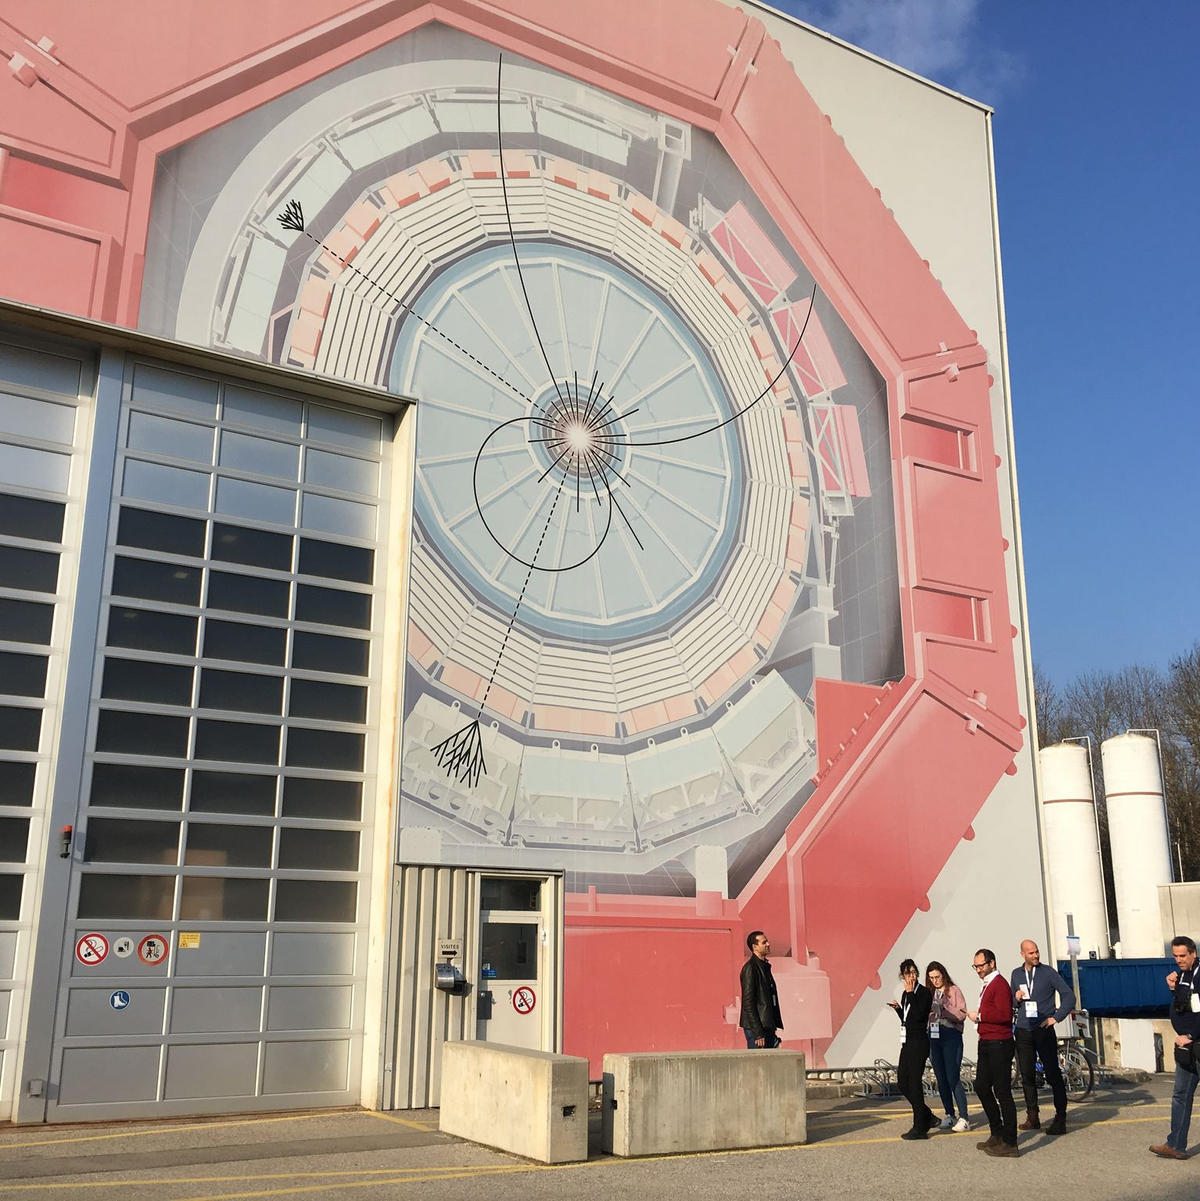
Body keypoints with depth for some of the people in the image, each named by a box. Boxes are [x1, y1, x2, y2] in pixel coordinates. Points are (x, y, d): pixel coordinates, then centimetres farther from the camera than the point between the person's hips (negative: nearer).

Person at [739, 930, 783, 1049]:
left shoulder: (765, 966, 15)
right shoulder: (750, 968, -12)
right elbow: (748, 1003, -16)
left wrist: (776, 1026, 14)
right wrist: (758, 1033, -20)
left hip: (768, 1026, 9)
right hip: (756, 1029, -9)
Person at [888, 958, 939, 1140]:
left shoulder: (924, 992, -11)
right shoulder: (906, 994, 11)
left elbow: (918, 1015, -24)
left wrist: (910, 993, -20)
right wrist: (898, 1007, 2)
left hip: (919, 1042, -8)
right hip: (907, 1042, 9)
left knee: (914, 1083, -5)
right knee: (902, 1081, 11)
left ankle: (920, 1128, 4)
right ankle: (928, 1117, 24)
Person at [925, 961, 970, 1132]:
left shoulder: (954, 990, -2)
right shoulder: (928, 993, 10)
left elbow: (962, 1015, -10)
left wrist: (944, 1005, -17)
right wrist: (928, 1009, -14)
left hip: (951, 1036, -5)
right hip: (933, 1036, 5)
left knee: (953, 1078, -8)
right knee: (941, 1079, 9)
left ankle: (963, 1119, -4)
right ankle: (949, 1115, 19)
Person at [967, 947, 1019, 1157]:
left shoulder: (999, 984, -14)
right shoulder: (987, 985, 18)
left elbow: (1004, 1015, -24)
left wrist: (979, 1016, -17)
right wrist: (978, 1016, 9)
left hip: (998, 1045, -11)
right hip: (986, 1043, 11)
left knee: (1002, 1092, -6)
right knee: (982, 1087, 14)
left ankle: (1010, 1143, -1)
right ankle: (997, 1134, 25)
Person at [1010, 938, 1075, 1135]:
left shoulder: (1048, 972, -2)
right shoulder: (1016, 974, 10)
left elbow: (1068, 996, -3)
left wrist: (1056, 1017, -9)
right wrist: (1016, 997, -5)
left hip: (1044, 1030, -4)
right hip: (1023, 1031, 4)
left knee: (1053, 1074, -3)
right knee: (1027, 1076, 7)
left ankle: (1060, 1119, 1)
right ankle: (1032, 1117, 16)